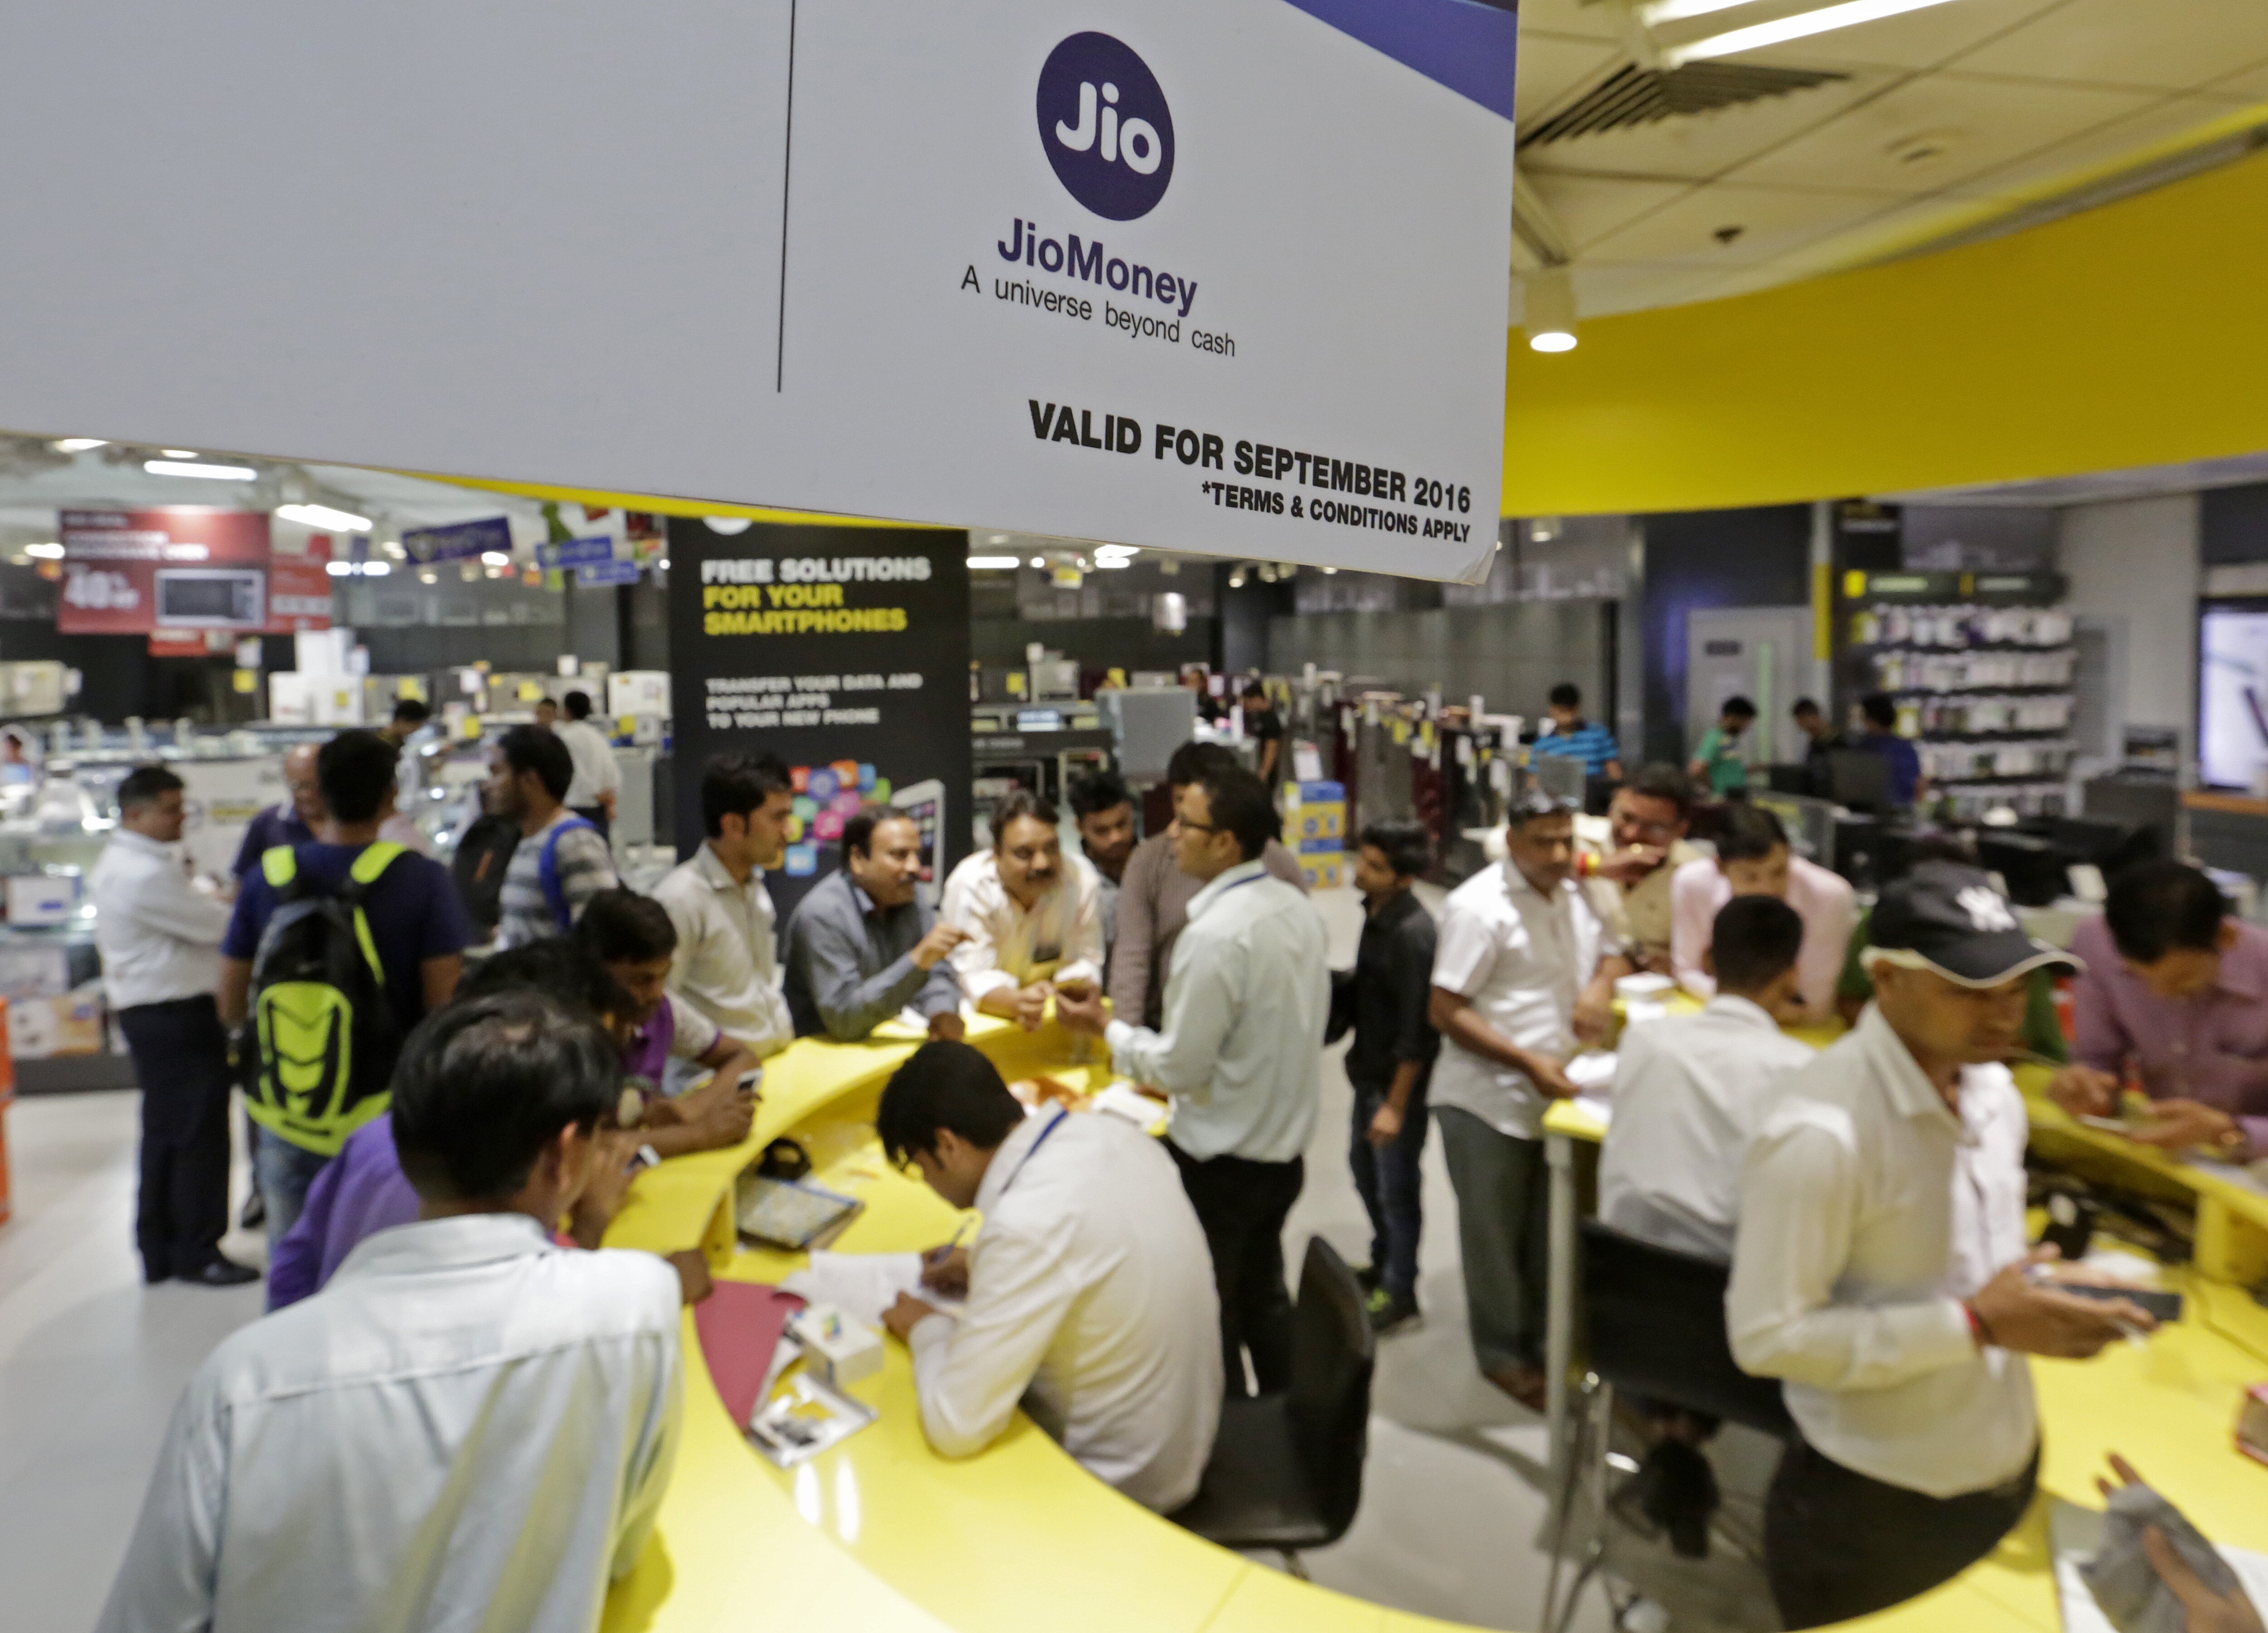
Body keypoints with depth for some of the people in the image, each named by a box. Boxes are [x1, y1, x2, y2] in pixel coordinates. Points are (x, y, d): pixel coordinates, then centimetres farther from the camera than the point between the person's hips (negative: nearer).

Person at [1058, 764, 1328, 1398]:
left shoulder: (1215, 936, -27)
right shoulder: (1298, 909, -1)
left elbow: (1179, 1067, -21)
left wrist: (1105, 1028, -8)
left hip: (1220, 1161, -8)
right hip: (1284, 1144, 8)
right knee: (1264, 1295, 25)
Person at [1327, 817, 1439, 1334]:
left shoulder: (1412, 933, -26)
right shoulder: (1375, 910, 0)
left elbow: (1417, 1030, -23)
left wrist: (1396, 1105, -19)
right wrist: (1334, 982, -2)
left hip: (1400, 1078, -9)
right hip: (1370, 1069, 9)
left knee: (1396, 1187, 6)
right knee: (1364, 1166, 23)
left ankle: (1400, 1293, 25)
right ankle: (1384, 1261, 44)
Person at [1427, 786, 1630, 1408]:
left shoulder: (1575, 894, 5)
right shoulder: (1479, 907, -18)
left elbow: (1612, 953, 20)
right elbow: (1445, 1011, -19)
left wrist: (1602, 982, -4)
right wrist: (1527, 1062, -25)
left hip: (1554, 1097, 7)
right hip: (1489, 1104, -6)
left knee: (1547, 1233, 18)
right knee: (1495, 1236, 9)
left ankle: (1541, 1341, 36)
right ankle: (1503, 1356, 27)